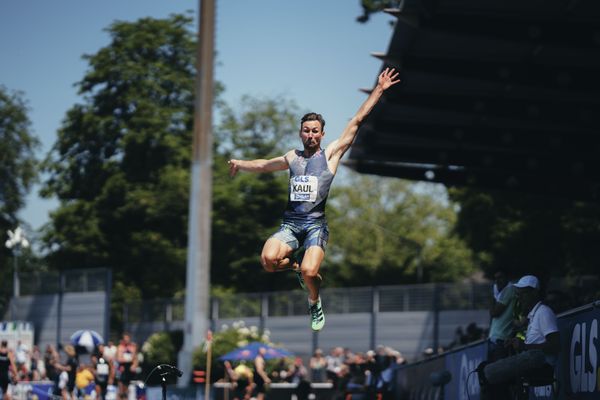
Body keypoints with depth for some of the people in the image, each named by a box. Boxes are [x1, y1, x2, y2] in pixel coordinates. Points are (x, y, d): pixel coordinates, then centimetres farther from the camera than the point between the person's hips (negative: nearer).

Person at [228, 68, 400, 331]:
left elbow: (357, 121, 5)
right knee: (268, 259, -26)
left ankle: (315, 303, 9)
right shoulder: (292, 158, 18)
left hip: (315, 225, -3)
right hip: (290, 224, 3)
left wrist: (379, 90, 3)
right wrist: (239, 164, 26)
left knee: (309, 273, -26)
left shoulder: (331, 154, 8)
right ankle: (295, 267, 10)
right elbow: (263, 165, 35)